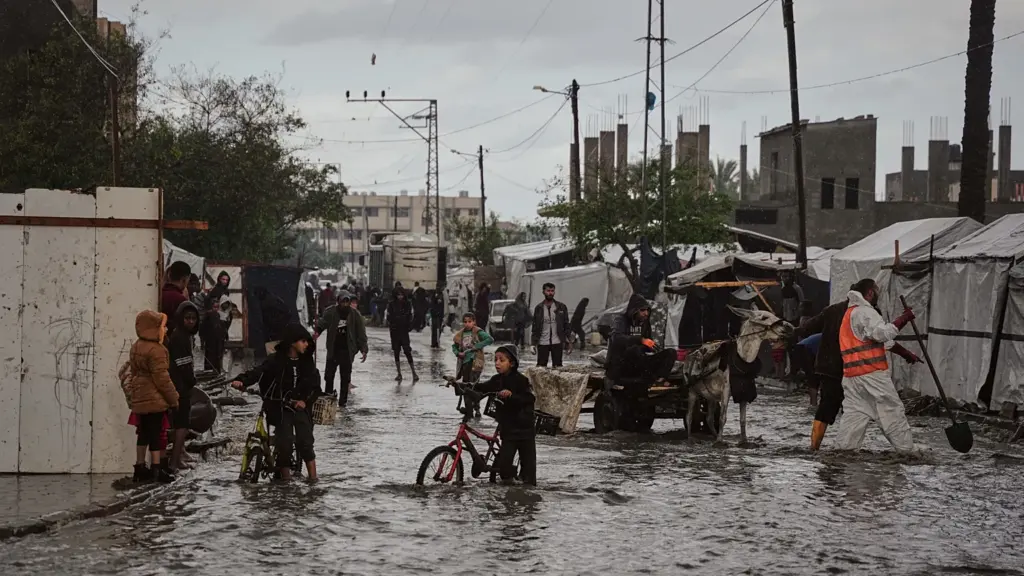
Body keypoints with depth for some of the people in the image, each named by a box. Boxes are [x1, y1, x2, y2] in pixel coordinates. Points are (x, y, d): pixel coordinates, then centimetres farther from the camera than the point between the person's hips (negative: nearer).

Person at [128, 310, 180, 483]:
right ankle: (156, 469, -6)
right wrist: (173, 398, -11)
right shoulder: (156, 350, -18)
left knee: (143, 433, 14)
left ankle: (140, 467, 18)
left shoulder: (136, 348, 12)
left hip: (140, 398, 9)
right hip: (155, 400, -9)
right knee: (156, 434, -6)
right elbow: (162, 377, -18)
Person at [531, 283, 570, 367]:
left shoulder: (561, 307, 5)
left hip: (557, 343, 0)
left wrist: (568, 341, -3)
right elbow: (535, 327, 7)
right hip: (542, 343, 0)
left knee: (557, 366, 2)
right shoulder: (539, 308, 6)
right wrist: (534, 343, 1)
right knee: (540, 366, 1)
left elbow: (566, 325, 5)